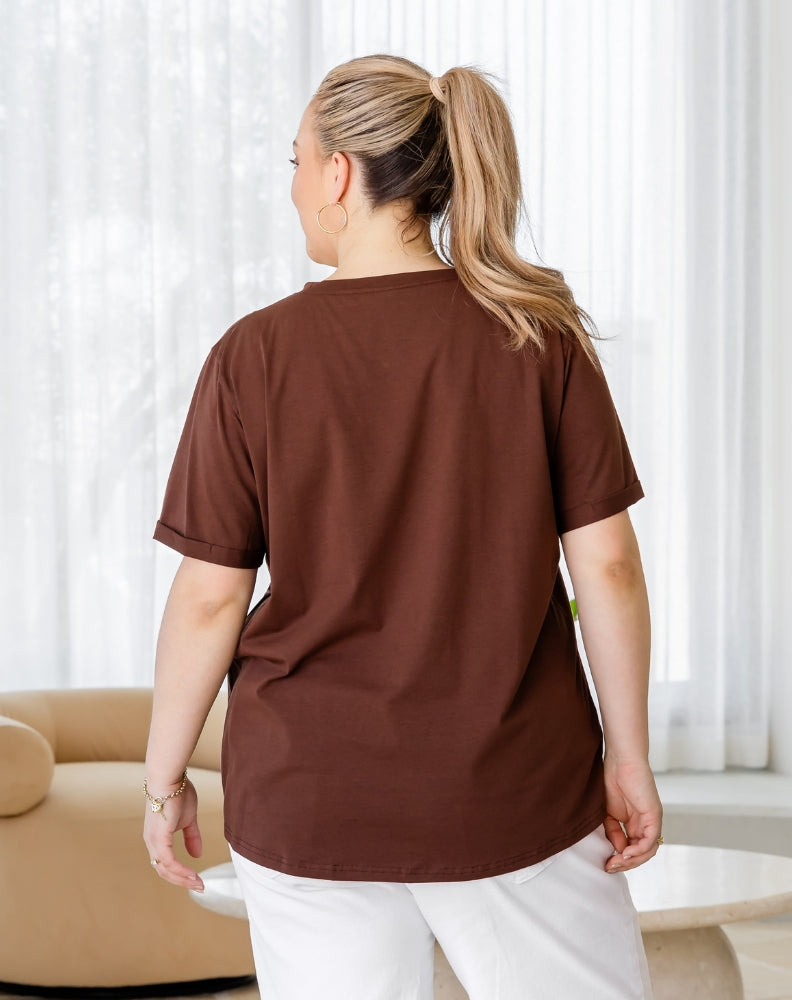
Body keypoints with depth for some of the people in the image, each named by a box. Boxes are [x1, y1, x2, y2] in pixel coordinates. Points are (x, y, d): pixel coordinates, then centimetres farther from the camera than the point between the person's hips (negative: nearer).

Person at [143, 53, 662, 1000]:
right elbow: (605, 562, -6)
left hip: (308, 801, 0)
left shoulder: (255, 355, -9)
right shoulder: (539, 336, -6)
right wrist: (628, 756, 4)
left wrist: (164, 780, 5)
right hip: (515, 791, 0)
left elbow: (210, 598, -7)